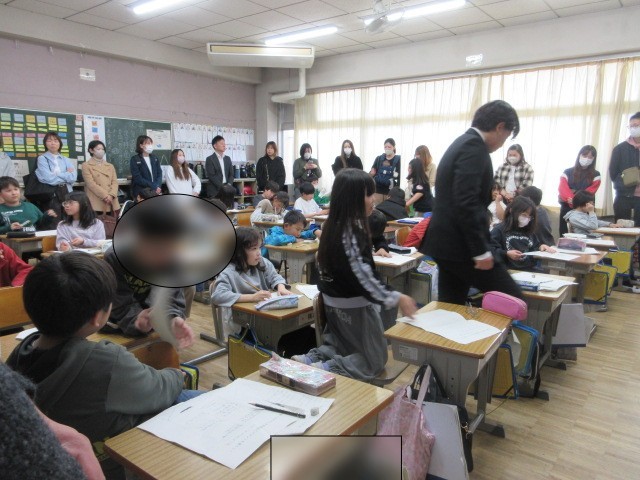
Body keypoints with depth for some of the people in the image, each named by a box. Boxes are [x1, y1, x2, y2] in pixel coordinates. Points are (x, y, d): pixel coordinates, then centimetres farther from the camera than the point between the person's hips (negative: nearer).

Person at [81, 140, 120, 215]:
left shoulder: (110, 166, 20)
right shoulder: (86, 165, 6)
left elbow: (115, 182, 8)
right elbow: (91, 183, -6)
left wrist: (111, 195, -10)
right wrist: (105, 195, -15)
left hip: (110, 202, 4)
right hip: (96, 202, -4)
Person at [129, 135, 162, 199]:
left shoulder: (155, 158, 15)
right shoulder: (134, 159, -2)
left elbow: (159, 174, 9)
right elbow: (138, 178, -11)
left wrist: (158, 187, -11)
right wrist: (154, 187, -16)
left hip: (156, 191, 4)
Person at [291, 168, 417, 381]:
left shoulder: (334, 224, 1)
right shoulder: (351, 232, -27)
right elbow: (363, 276, -27)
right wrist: (396, 299, -22)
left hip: (335, 301, 9)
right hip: (353, 305, -9)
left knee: (343, 348, 29)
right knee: (374, 361, 9)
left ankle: (312, 358, 6)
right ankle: (327, 370, -10)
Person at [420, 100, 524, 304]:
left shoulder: (461, 143, 18)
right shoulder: (474, 146, -13)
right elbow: (466, 202, -23)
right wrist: (481, 251, -21)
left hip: (448, 242, 10)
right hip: (461, 244, -10)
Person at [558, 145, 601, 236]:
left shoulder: (595, 175, 7)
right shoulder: (568, 172, 8)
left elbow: (590, 191, -8)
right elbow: (562, 188, -8)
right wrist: (570, 198, -29)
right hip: (566, 208, 1)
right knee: (564, 235, 4)